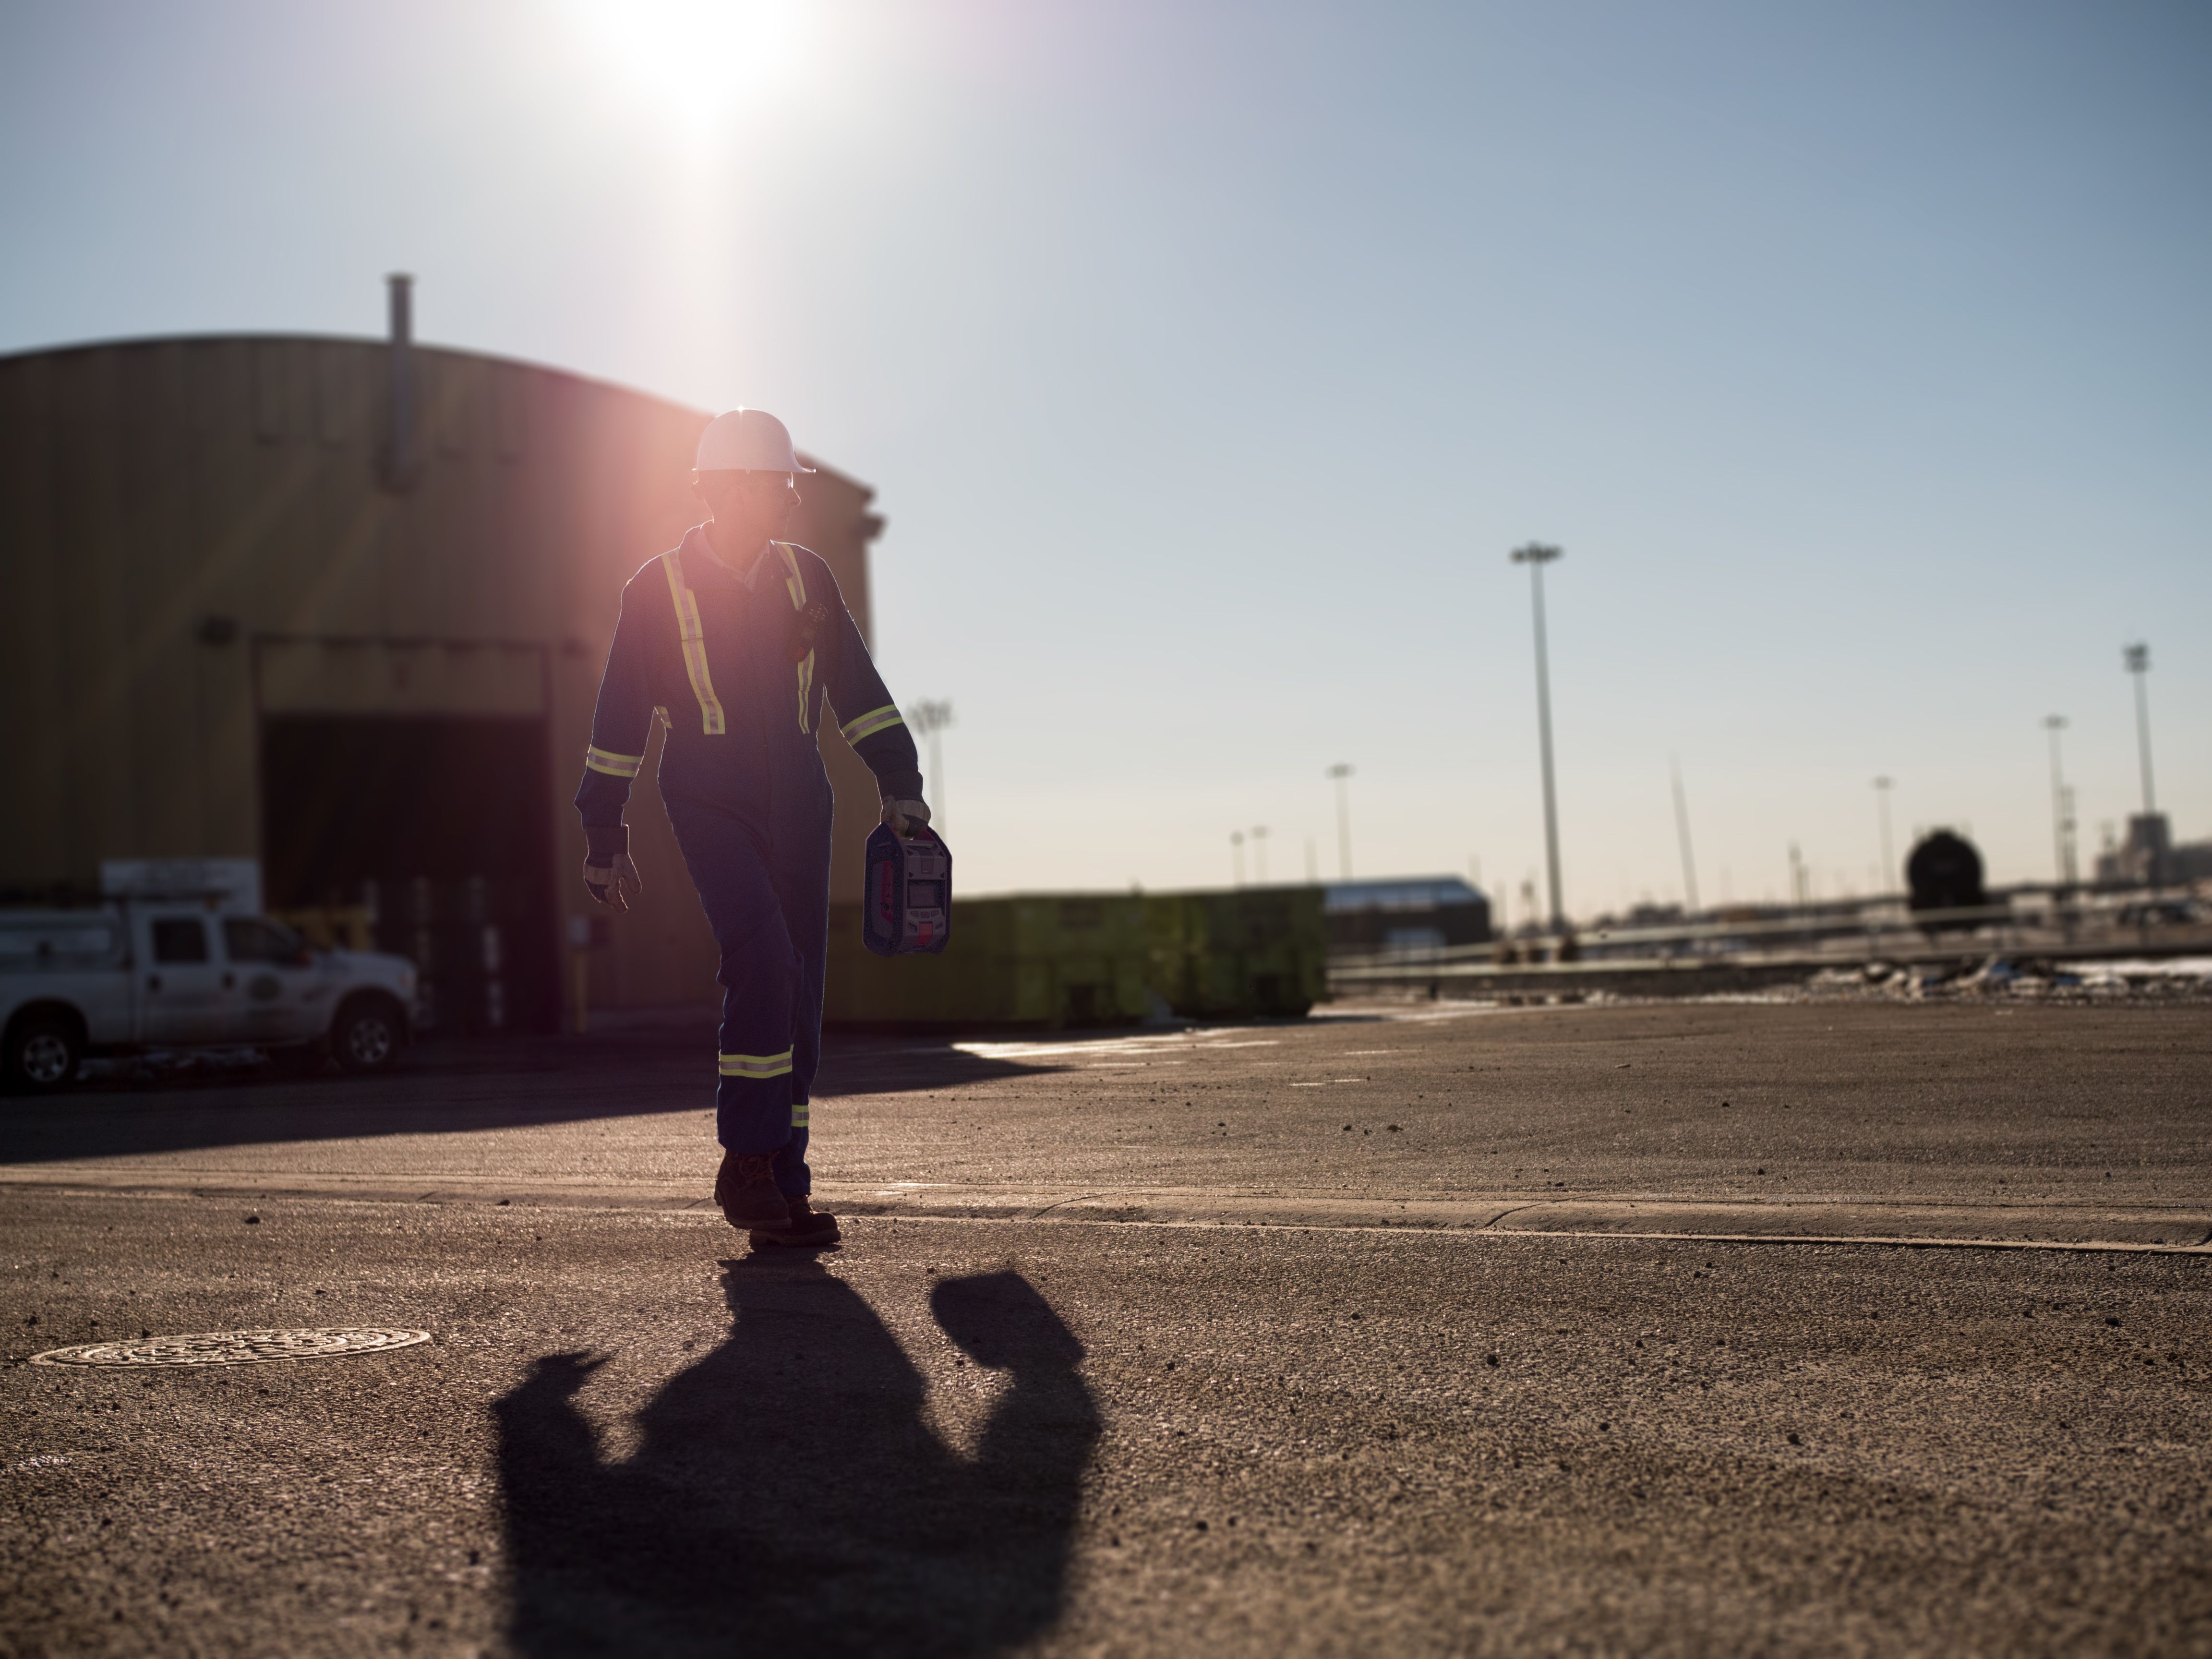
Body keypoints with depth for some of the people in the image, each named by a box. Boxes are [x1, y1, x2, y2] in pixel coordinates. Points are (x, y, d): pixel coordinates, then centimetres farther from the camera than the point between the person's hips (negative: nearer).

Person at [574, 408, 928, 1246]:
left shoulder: (807, 578, 9)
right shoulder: (657, 589, -1)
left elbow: (857, 690, 13)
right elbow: (620, 716, 4)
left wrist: (898, 783, 2)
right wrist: (604, 838, 5)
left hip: (798, 807, 4)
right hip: (709, 805, -4)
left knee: (796, 995, 3)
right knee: (762, 957, -23)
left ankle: (783, 1186, 12)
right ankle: (745, 1166, -11)